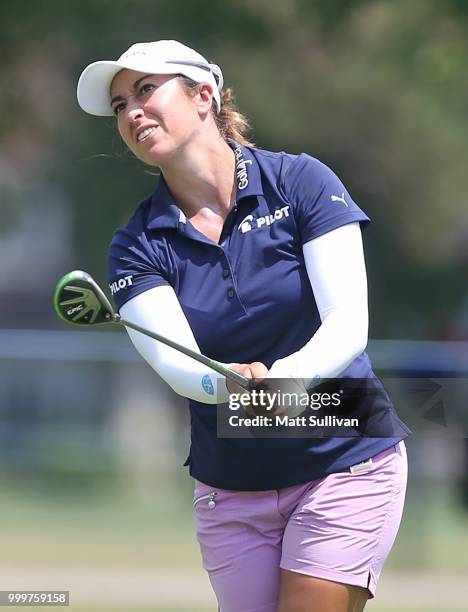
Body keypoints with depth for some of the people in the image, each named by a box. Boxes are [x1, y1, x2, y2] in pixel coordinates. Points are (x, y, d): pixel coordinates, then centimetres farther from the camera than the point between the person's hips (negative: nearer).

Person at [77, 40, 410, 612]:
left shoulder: (301, 183, -8)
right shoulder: (138, 245, -2)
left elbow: (348, 324, -17)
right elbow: (174, 361, -17)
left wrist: (288, 377, -38)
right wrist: (228, 384, -41)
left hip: (344, 463, -3)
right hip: (230, 493, 3)